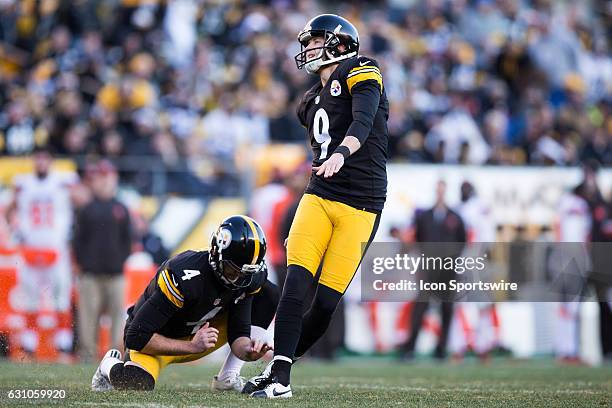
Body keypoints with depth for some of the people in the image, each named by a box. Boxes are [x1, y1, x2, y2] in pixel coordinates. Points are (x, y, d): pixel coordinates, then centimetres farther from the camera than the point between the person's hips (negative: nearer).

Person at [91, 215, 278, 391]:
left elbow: (238, 333, -12)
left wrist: (248, 350, -35)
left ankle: (227, 378, -3)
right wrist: (192, 346, -34)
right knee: (136, 384, -39)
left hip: (196, 336, 6)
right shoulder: (186, 277, -35)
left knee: (269, 294, -8)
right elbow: (136, 337, -33)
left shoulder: (251, 277, -17)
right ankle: (112, 365, 1)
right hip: (157, 341, -6)